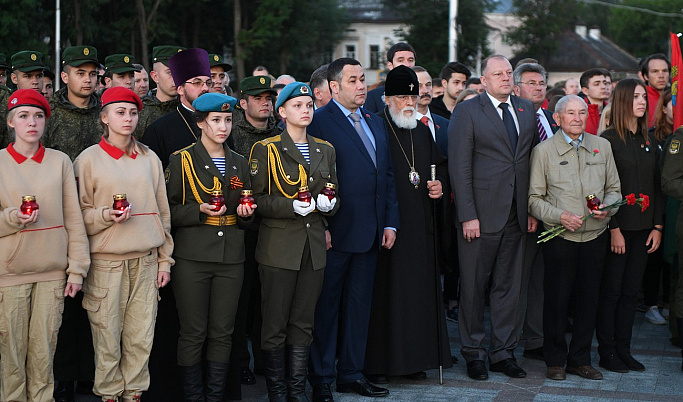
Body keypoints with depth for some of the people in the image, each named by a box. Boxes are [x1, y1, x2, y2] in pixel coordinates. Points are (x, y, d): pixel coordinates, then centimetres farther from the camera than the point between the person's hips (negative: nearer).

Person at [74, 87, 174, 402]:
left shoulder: (149, 159, 11)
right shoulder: (88, 159, 1)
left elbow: (162, 212, 14)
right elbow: (81, 215, 2)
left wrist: (165, 259, 11)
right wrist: (107, 215, -17)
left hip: (146, 261, 3)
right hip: (106, 261, -3)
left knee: (141, 336, 3)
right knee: (107, 335, -1)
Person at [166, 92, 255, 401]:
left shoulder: (239, 163, 14)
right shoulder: (182, 160, 0)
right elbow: (170, 211, -2)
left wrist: (245, 213, -1)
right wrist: (200, 211, -18)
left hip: (231, 259, 4)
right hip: (192, 258, -4)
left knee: (222, 333, 6)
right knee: (193, 334, -1)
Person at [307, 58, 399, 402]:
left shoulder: (375, 124, 15)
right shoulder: (318, 121, -7)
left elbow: (387, 176, 17)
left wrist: (390, 222, 9)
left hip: (370, 232, 7)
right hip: (335, 233, -7)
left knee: (359, 304, 13)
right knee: (326, 306, 2)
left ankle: (352, 373, 24)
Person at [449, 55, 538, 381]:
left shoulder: (526, 110, 13)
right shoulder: (467, 112, -4)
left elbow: (533, 161, 13)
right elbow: (459, 167, -8)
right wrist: (467, 215, -14)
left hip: (516, 215, 5)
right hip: (481, 213, -5)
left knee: (508, 285, 10)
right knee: (474, 286, 3)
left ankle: (503, 351, 21)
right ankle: (473, 352, 17)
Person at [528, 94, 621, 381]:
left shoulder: (602, 146, 10)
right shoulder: (543, 151, -1)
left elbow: (614, 189, 15)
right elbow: (534, 198, -2)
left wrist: (607, 207, -7)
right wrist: (560, 216, -17)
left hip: (595, 236, 3)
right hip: (560, 237, -3)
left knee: (589, 298, 8)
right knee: (557, 298, 1)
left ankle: (580, 359, 22)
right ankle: (555, 360, 16)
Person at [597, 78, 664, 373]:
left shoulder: (649, 141, 12)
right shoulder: (608, 139, -8)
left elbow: (657, 186, 13)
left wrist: (657, 226, 5)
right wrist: (613, 228, -15)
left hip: (643, 229, 6)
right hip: (617, 227, -6)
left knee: (631, 291, 9)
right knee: (611, 291, 1)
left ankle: (623, 349, 17)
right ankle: (607, 352, 9)